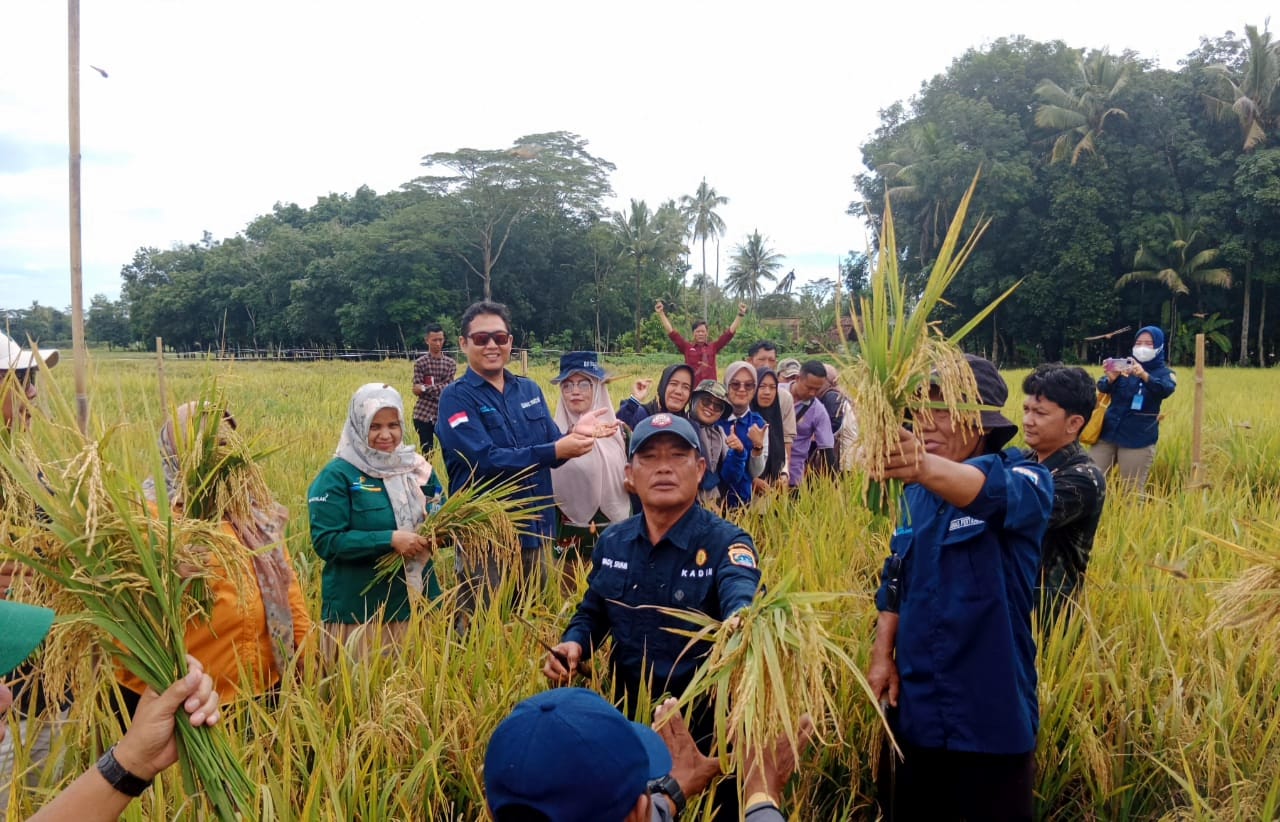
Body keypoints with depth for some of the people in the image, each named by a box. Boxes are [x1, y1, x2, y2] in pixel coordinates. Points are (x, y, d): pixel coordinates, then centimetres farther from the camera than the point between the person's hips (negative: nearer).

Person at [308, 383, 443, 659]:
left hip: (414, 602, 5)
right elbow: (325, 541, -15)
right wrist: (389, 540, -22)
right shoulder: (338, 476, -8)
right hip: (358, 610, -5)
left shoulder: (417, 468, 8)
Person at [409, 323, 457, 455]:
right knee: (426, 452, 2)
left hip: (443, 415, 2)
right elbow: (416, 390, -7)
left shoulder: (451, 363, 6)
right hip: (423, 415, -1)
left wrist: (425, 388, -15)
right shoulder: (420, 363, 1)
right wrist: (438, 388, -14)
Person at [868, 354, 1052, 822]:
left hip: (991, 714, -5)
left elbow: (995, 493, -38)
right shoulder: (916, 494, 6)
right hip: (915, 709, 5)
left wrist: (925, 466, -58)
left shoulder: (1024, 481, -13)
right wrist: (883, 655, 3)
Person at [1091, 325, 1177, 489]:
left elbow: (1166, 390, -20)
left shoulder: (1165, 373, 2)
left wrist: (1144, 375, -40)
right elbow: (1102, 388, -7)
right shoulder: (1123, 366, 7)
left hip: (1139, 440, -2)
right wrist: (1110, 379, -31)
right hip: (1109, 433, 2)